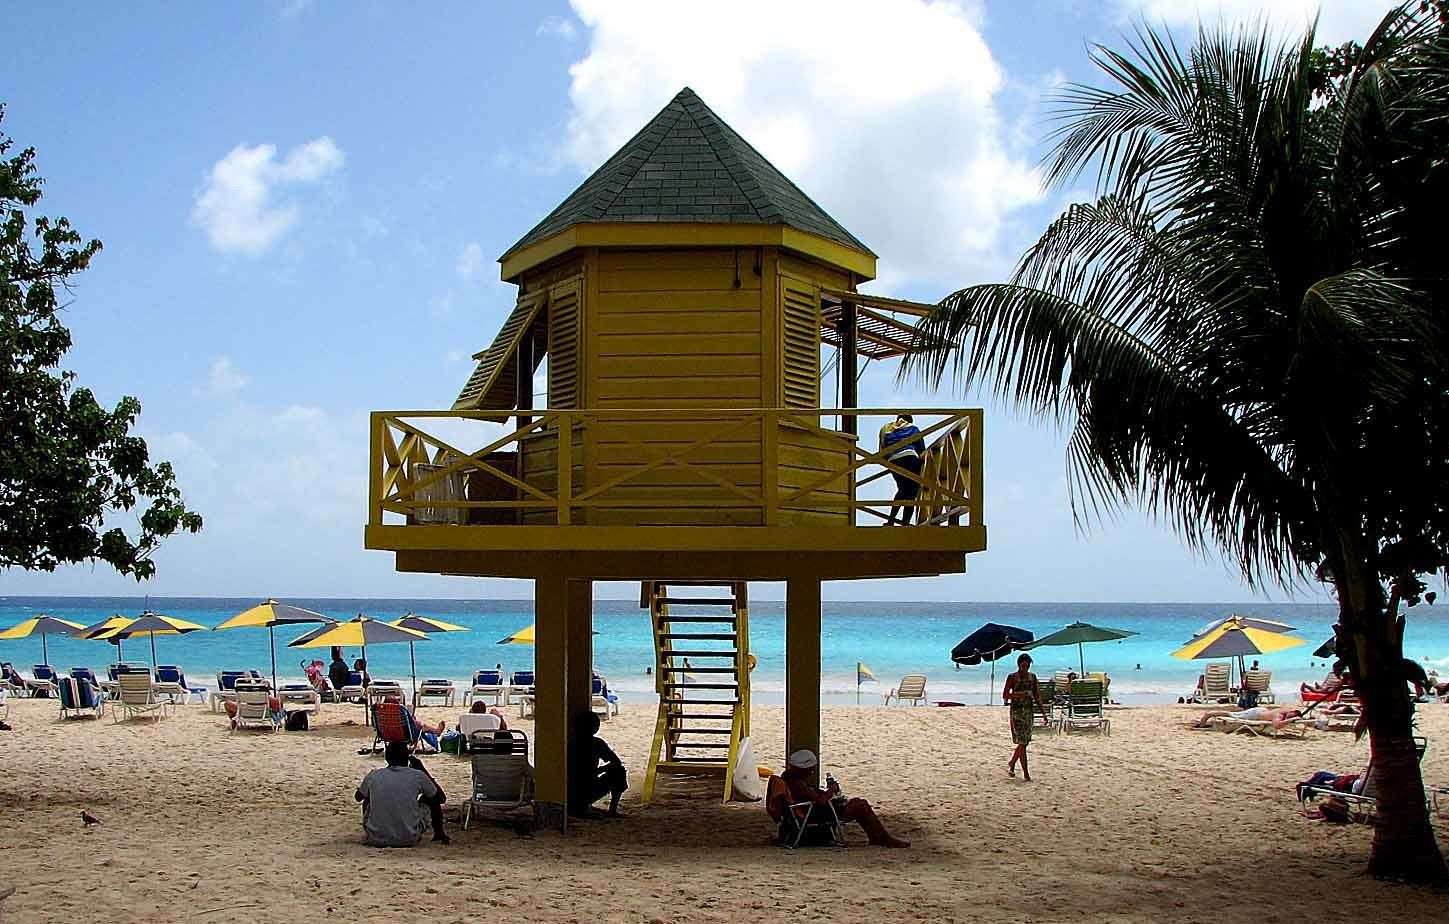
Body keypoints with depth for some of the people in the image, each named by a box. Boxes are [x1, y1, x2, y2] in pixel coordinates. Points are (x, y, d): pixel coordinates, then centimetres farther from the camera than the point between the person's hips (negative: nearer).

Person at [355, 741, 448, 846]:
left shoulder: (373, 776, 2)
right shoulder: (418, 776, -3)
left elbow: (358, 797, 24)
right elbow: (441, 798, 14)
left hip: (376, 840, 2)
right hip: (409, 840, -2)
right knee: (432, 798, 21)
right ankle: (439, 833, 34)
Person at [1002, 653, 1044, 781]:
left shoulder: (1032, 677, 10)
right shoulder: (1012, 677, -3)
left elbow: (1037, 696, 13)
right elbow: (1005, 695, -8)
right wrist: (1019, 694, -23)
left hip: (1029, 710, 5)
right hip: (1016, 711, -5)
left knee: (1025, 741, 10)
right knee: (1022, 742, -8)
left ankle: (1011, 764, 31)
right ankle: (1026, 773, -7)